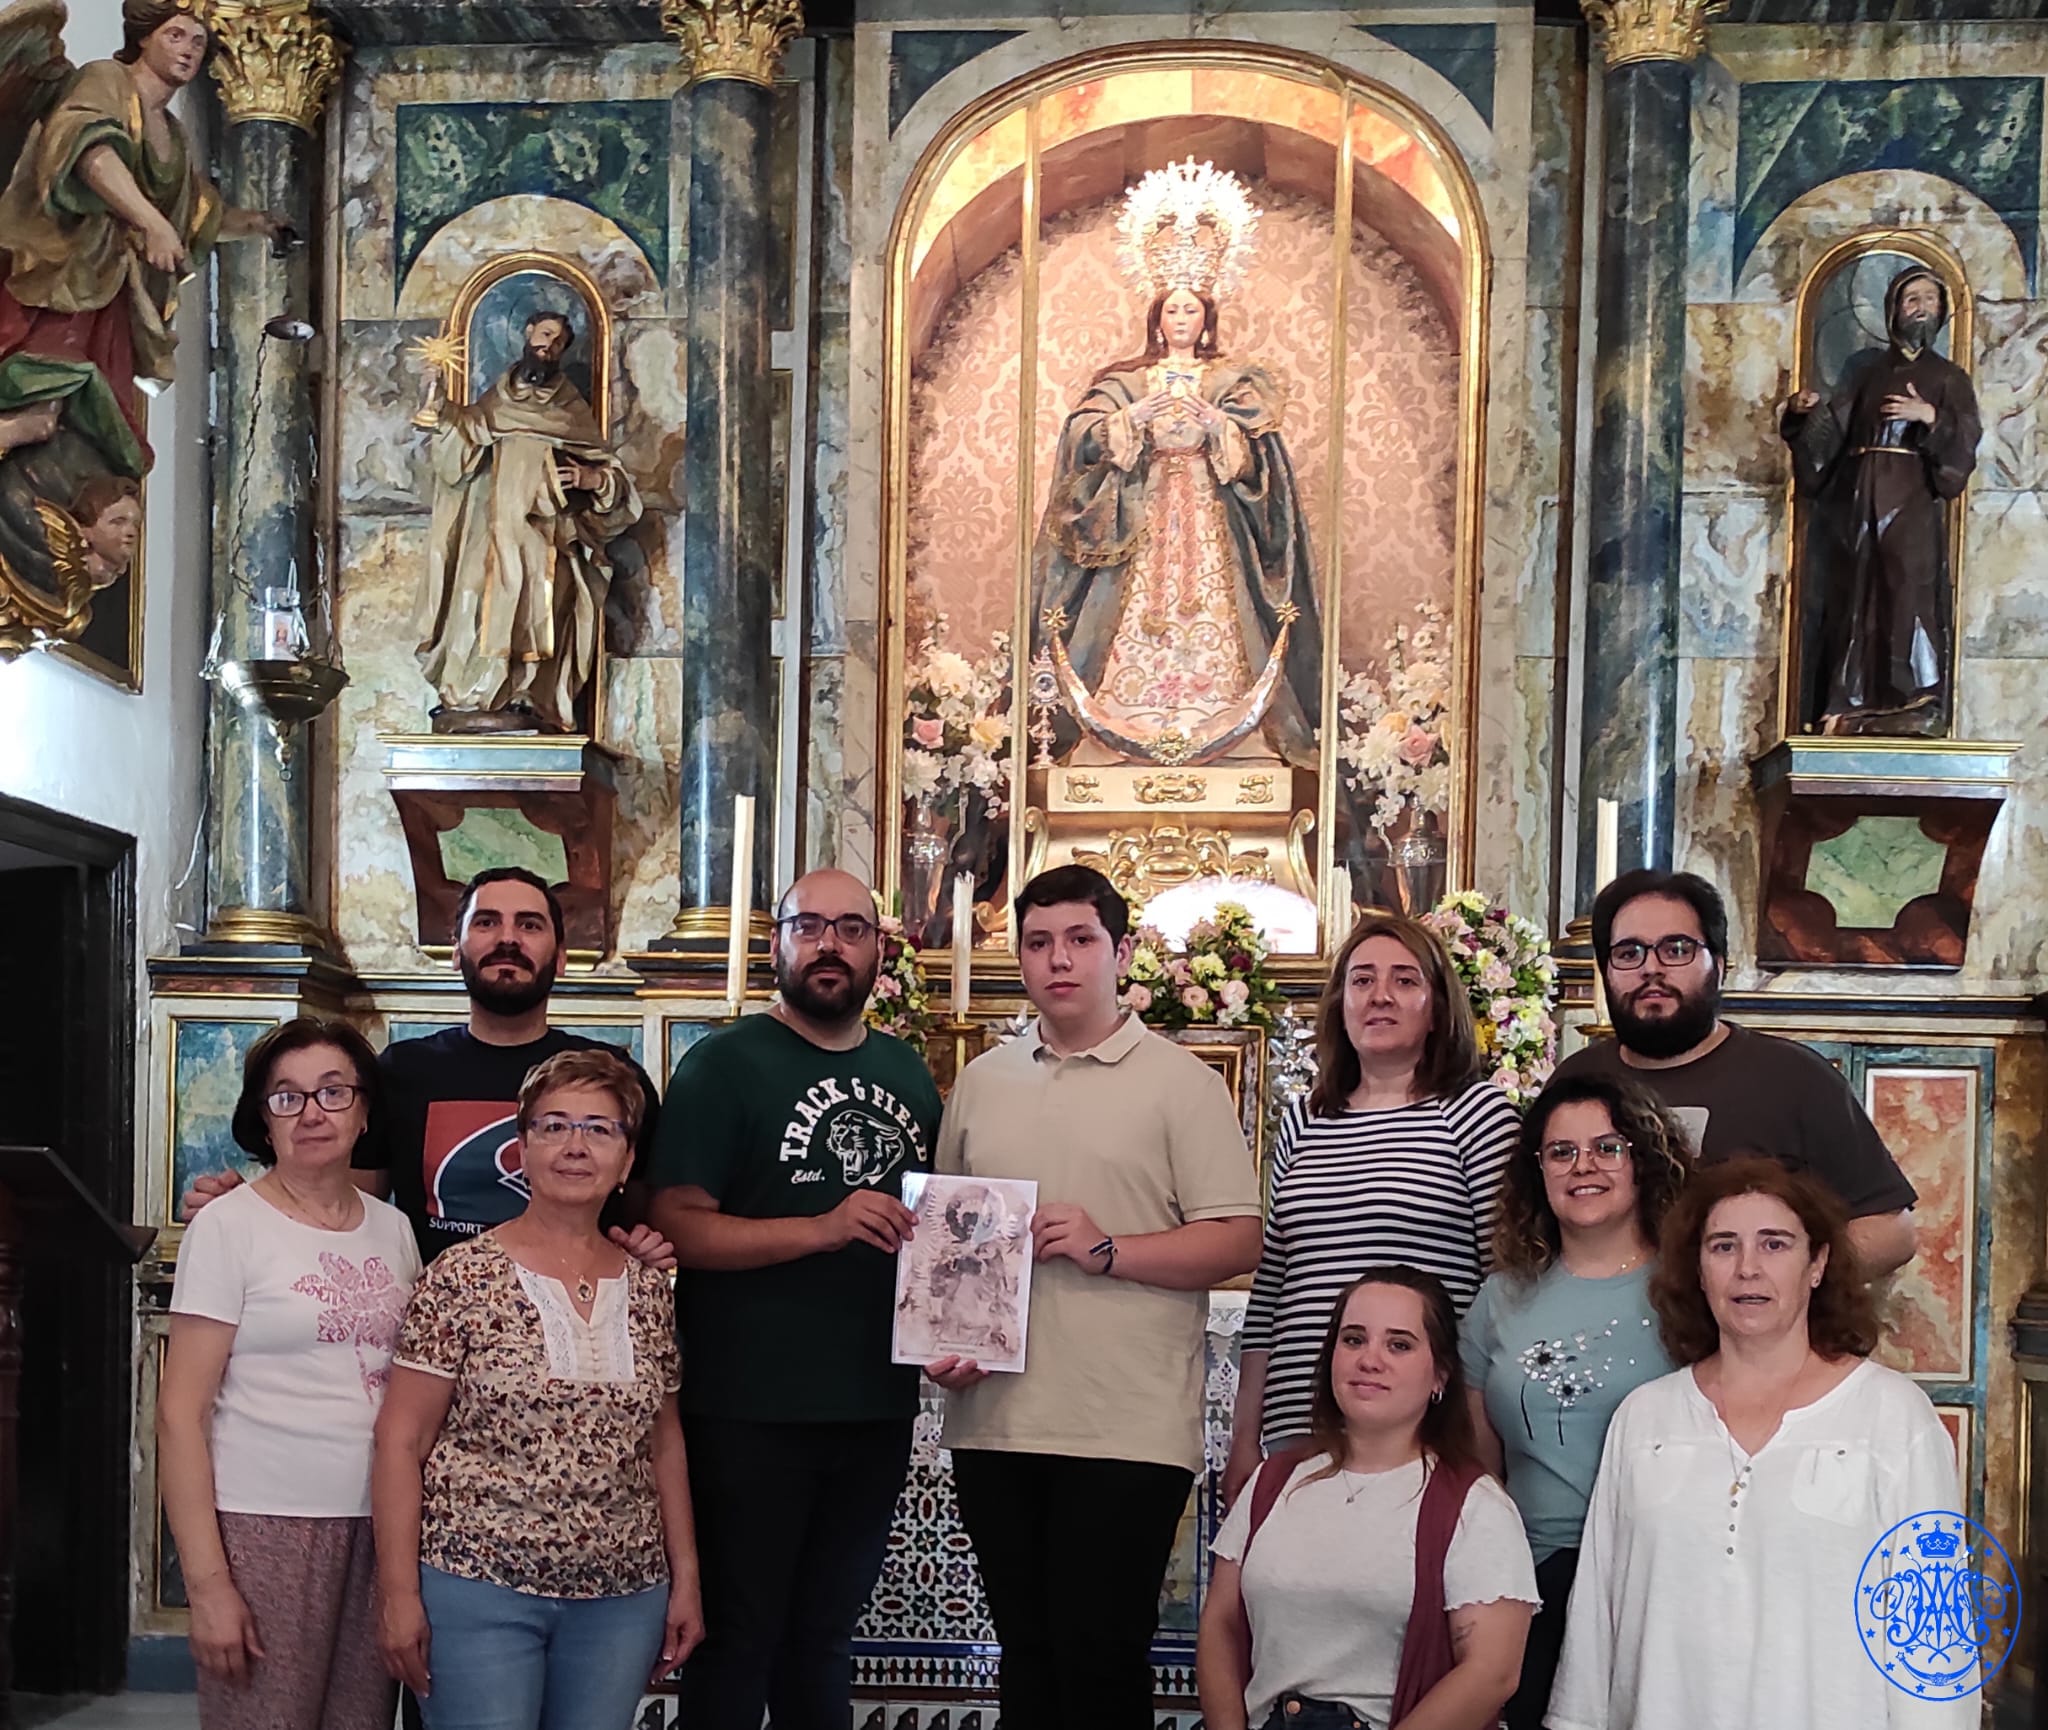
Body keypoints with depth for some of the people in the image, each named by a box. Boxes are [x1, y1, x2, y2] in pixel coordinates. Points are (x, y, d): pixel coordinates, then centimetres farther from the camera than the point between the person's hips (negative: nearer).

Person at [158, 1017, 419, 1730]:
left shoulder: (392, 1228, 11)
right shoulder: (230, 1226, -4)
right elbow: (179, 1413, -8)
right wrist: (207, 1583, -14)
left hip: (378, 1527, 5)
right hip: (265, 1530, -4)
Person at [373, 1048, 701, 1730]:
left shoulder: (647, 1287, 8)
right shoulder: (463, 1278, -5)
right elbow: (401, 1442, -6)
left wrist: (685, 1580, 11)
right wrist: (398, 1592, -10)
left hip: (622, 1598, 4)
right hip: (477, 1590, -4)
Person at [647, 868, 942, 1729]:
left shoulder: (907, 1072, 11)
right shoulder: (725, 1063, -6)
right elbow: (677, 1224, -15)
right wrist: (823, 1229, -26)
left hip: (877, 1409, 5)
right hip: (750, 1413, -5)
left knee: (824, 1640, 17)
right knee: (737, 1642, 4)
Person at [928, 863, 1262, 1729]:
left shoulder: (1180, 1082, 0)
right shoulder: (981, 1082, 14)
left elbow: (1239, 1241, -5)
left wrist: (1106, 1250, -16)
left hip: (1126, 1428, -4)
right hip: (996, 1422, 5)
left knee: (1099, 1656, -3)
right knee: (1026, 1649, 12)